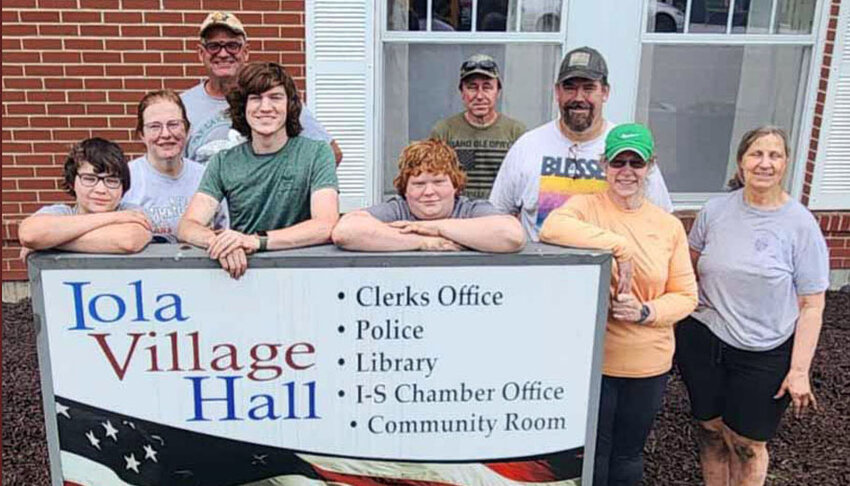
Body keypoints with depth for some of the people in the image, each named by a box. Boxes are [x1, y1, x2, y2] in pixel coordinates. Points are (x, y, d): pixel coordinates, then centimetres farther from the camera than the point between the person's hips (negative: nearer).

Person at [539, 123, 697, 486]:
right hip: (592, 359, -3)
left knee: (628, 457, 22)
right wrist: (619, 246, -30)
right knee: (591, 457, 12)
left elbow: (685, 295, 3)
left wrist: (645, 312, -16)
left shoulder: (669, 225, 0)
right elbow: (552, 228, -31)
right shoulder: (586, 206, -8)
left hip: (648, 364, 3)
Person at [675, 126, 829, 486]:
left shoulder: (801, 225, -9)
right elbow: (688, 268, 13)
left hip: (764, 355, -3)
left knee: (746, 443, 7)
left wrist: (799, 369, -11)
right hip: (703, 340, 3)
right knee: (711, 430, 15)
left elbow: (811, 306, -8)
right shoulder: (716, 210, -1)